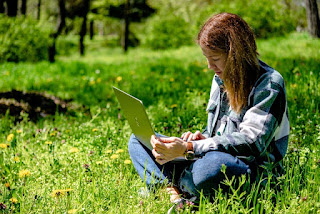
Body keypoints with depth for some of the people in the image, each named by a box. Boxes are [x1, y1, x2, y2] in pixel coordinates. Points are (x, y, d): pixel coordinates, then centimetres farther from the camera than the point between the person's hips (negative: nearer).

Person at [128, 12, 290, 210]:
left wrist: (188, 148, -29)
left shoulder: (269, 84, -11)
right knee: (139, 140, 3)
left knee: (211, 166, -44)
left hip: (253, 170, -8)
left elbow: (251, 143, -23)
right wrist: (201, 138, 0)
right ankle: (171, 191, -24)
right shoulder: (221, 79, 14)